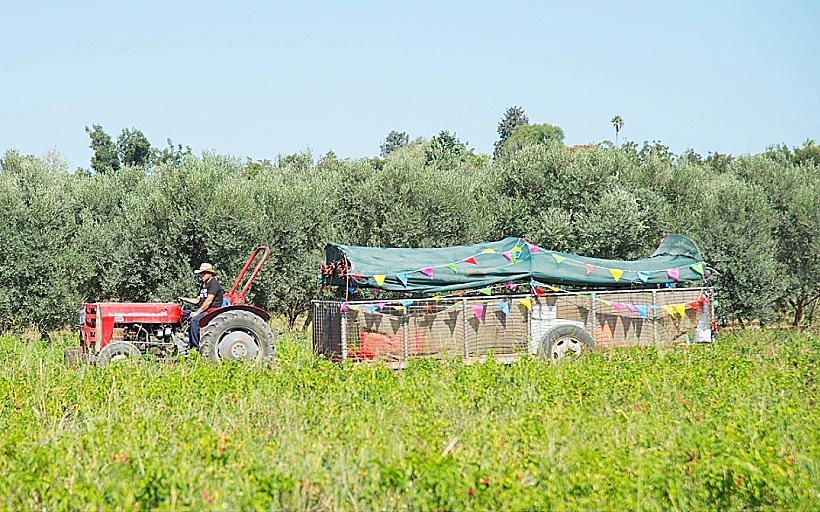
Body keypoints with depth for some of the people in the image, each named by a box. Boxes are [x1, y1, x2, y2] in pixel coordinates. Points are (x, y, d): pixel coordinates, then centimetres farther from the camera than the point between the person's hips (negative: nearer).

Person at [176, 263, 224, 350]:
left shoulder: (214, 283, -11)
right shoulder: (204, 285, 22)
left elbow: (208, 301, -20)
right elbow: (197, 300, 24)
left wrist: (197, 313, -20)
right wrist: (183, 299, 13)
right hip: (202, 310, 11)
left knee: (194, 320, -32)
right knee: (182, 315, 2)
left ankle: (195, 347, -29)